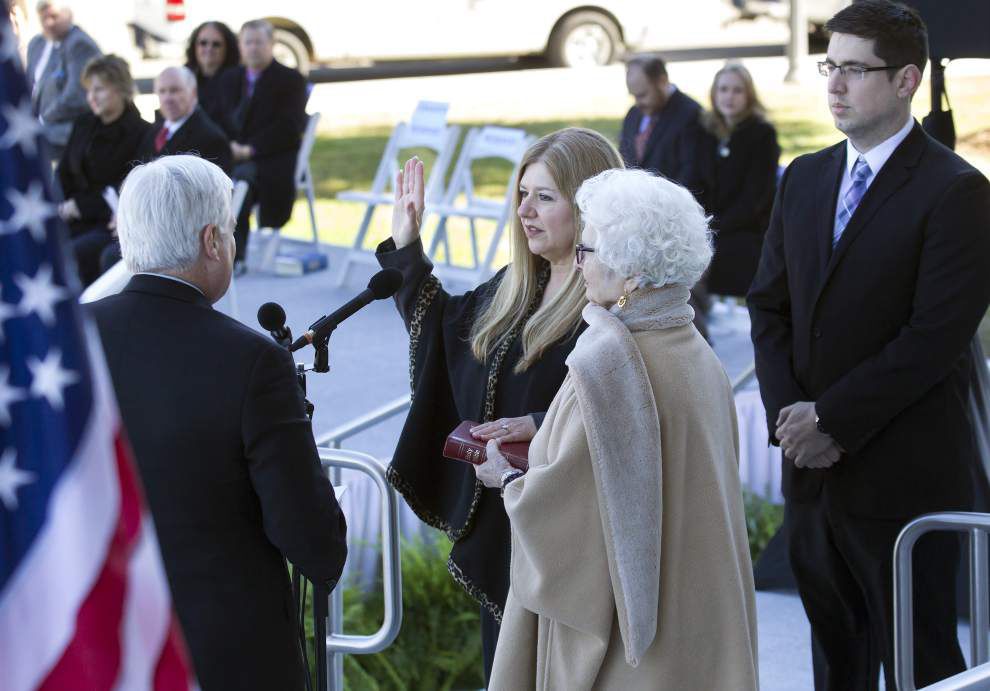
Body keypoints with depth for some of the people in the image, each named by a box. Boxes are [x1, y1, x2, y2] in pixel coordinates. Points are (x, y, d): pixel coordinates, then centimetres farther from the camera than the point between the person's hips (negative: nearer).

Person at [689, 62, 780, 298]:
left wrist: (718, 227, -14)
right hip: (709, 230, 4)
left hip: (748, 232, -4)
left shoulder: (763, 134, -1)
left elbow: (755, 195, -7)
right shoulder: (705, 131, 14)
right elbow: (696, 184, 11)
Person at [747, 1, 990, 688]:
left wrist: (832, 419, -15)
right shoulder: (804, 179, 12)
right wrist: (789, 414, -4)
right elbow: (769, 307, 11)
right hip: (813, 470, 6)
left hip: (904, 476, -6)